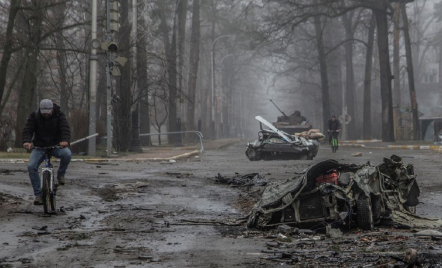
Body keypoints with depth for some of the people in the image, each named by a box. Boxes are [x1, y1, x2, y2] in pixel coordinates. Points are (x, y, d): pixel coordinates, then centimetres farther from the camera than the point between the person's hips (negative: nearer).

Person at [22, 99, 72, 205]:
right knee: (31, 166, -22)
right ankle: (38, 194, -12)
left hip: (56, 146, -1)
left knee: (67, 154, -34)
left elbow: (65, 129, -21)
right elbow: (28, 130, -15)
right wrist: (26, 141, -37)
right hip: (39, 147, 1)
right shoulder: (34, 116, -5)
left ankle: (60, 174, -5)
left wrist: (65, 140, -44)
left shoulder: (59, 116, -7)